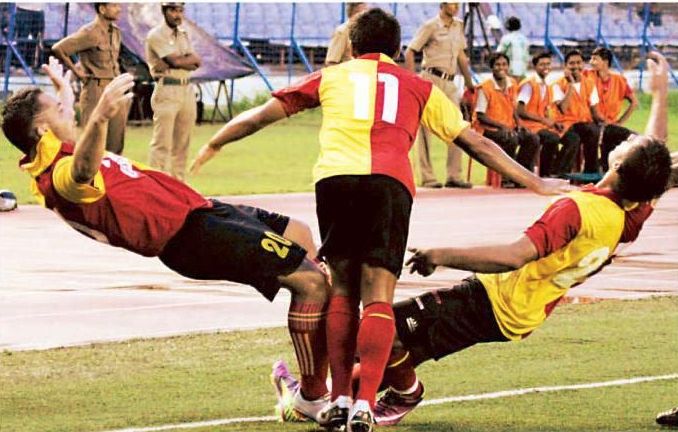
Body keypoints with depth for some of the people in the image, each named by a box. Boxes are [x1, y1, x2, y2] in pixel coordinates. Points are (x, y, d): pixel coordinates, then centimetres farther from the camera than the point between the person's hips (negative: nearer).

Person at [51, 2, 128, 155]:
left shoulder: (116, 32, 12)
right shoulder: (90, 33, -13)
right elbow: (58, 49, -16)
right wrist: (75, 70, -8)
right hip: (96, 90, -8)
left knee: (116, 142, 6)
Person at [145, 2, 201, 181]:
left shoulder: (183, 34, 17)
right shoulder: (156, 35, -6)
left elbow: (196, 62, 4)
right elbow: (176, 61, -16)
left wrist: (177, 61, -12)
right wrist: (189, 59, 2)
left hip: (186, 90, 7)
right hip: (167, 90, -7)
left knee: (182, 142, 8)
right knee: (162, 142, -12)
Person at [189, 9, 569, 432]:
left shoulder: (332, 76, 27)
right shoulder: (419, 88, 28)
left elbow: (262, 114, 27)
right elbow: (475, 142, 30)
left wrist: (213, 145, 40)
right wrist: (533, 182, 37)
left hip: (334, 177, 0)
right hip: (391, 182, 0)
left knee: (342, 292, 12)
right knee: (378, 298, -1)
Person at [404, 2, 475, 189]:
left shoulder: (458, 25, 14)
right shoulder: (430, 26, -4)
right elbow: (409, 52, -6)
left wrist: (469, 82, 21)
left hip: (450, 83, 7)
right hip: (431, 79, -7)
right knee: (425, 129, -4)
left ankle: (454, 176, 6)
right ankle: (427, 177, -4)